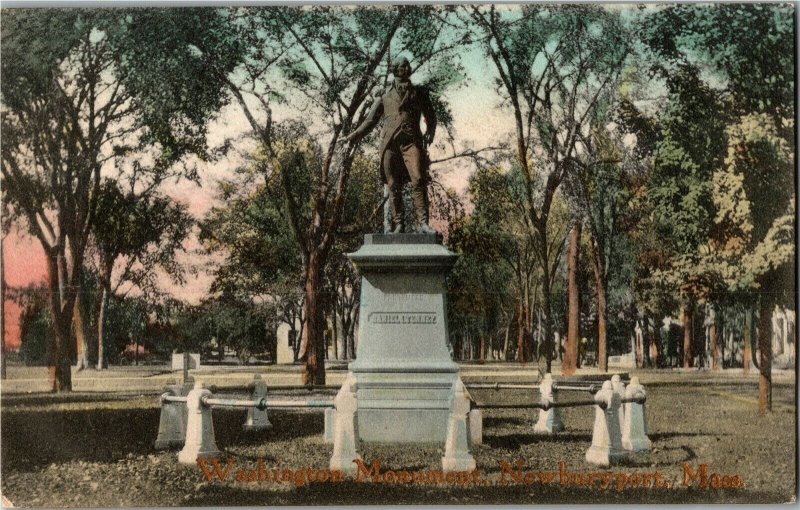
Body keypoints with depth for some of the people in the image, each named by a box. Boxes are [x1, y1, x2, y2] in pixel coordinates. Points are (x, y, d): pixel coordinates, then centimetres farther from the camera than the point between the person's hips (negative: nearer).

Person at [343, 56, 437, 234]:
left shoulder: (419, 93, 20)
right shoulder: (385, 96, 18)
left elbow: (430, 116, 23)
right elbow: (370, 121, 20)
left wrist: (430, 133, 3)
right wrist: (351, 137, 12)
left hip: (412, 141, -1)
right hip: (390, 143, 1)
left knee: (418, 180, -17)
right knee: (394, 186, -3)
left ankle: (422, 222, -21)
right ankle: (398, 224, -1)